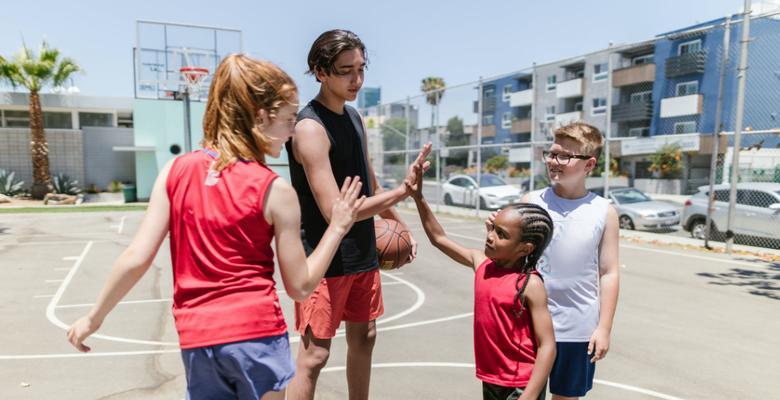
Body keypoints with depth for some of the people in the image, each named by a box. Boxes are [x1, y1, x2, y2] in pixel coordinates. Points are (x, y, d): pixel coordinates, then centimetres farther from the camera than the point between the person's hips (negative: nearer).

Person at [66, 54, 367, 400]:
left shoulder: (176, 171, -1)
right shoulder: (276, 190, -10)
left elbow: (137, 258, -3)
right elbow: (300, 286, -6)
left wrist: (94, 317, 11)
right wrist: (337, 228, 2)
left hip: (196, 338, 4)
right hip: (256, 333, -3)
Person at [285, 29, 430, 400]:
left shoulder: (354, 117, 8)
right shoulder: (311, 128, -19)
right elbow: (335, 211, -25)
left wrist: (401, 226, 15)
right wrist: (402, 191, -23)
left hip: (363, 254, 9)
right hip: (326, 259, -8)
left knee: (363, 337, 19)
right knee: (314, 354, -2)